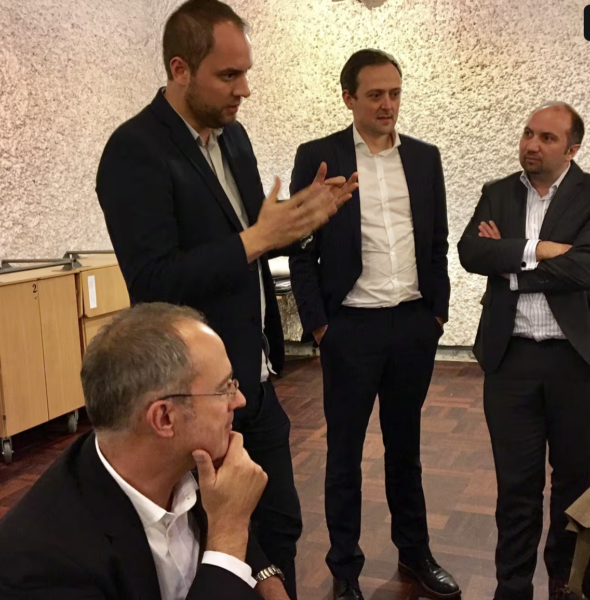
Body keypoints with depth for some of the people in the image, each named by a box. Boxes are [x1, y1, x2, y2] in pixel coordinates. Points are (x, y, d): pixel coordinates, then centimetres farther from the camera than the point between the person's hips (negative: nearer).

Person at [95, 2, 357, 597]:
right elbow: (154, 283, -24)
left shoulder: (232, 134, 7)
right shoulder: (135, 151, -18)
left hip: (254, 381, 8)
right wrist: (258, 238, -25)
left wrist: (298, 216, -2)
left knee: (280, 522, 18)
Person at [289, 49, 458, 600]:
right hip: (351, 327, -3)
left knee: (405, 445, 17)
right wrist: (317, 325, -8)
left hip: (415, 325, 4)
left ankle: (414, 552, 33)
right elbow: (301, 249, -5)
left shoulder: (424, 158, 7)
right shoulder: (317, 157, -4)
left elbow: (438, 242, 11)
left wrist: (438, 311, 7)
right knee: (345, 452, 8)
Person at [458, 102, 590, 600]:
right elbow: (470, 252, -7)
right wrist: (535, 250, -16)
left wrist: (509, 269, -9)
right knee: (517, 483, 9)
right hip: (511, 357, 1)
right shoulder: (497, 194, 8)